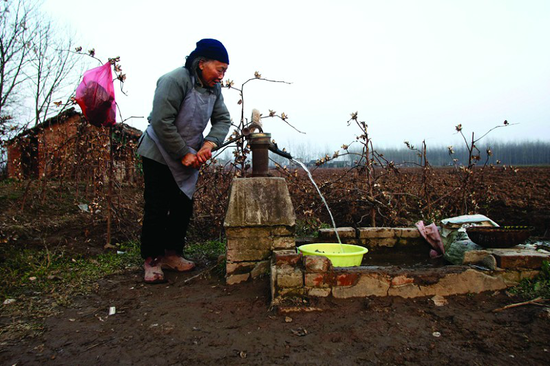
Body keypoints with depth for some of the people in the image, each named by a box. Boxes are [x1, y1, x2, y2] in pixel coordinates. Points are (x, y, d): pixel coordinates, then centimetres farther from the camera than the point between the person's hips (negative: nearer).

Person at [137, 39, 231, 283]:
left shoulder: (214, 88, 4)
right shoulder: (174, 80, -20)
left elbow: (223, 119, 3)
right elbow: (162, 122, -25)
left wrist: (210, 143, -16)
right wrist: (184, 154, -21)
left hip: (189, 157, 7)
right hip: (159, 155, -7)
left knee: (184, 207, 9)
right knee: (157, 209, -5)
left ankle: (172, 254, 22)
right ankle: (151, 260, 8)